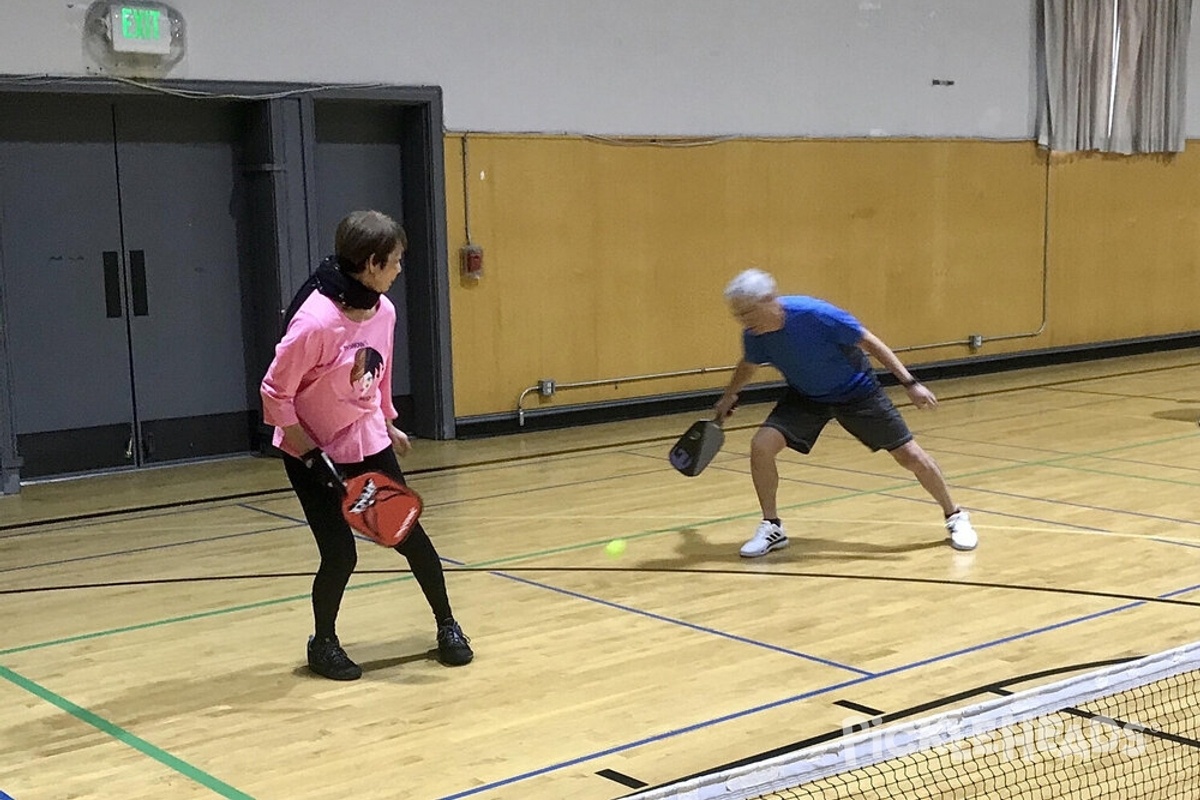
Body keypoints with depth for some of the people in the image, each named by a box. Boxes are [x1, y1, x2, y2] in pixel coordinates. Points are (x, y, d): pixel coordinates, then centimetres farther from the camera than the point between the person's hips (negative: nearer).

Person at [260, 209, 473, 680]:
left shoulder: (383, 311, -7)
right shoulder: (316, 321, -27)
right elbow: (275, 393, -18)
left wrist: (388, 425, 21)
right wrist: (310, 455, -18)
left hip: (369, 442, 6)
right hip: (315, 451, -5)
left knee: (410, 535, 6)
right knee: (341, 555, -5)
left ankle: (447, 625, 26)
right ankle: (323, 644, 22)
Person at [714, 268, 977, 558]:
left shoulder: (815, 314, -34)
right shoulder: (754, 336, -19)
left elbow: (869, 342, -23)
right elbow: (749, 365, 8)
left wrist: (909, 383, -25)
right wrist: (729, 395, 23)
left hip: (855, 391, -3)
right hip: (804, 396, 4)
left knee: (911, 456, -2)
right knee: (761, 445, -19)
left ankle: (955, 517, 23)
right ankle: (771, 527, 1)